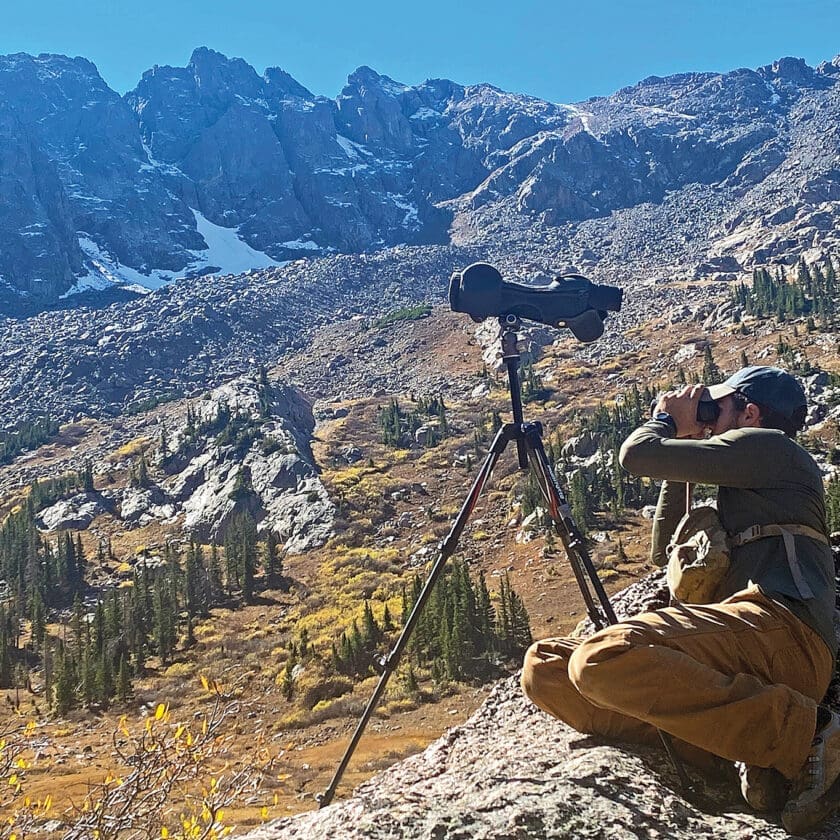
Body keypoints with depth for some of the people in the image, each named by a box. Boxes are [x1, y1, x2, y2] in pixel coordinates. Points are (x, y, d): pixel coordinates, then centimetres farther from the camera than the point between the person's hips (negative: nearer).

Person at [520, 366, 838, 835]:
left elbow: (637, 454, -2)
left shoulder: (767, 445, 7)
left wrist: (666, 420, 21)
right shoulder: (743, 491, 35)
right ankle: (751, 741, -13)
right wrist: (684, 448, 33)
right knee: (543, 667, -2)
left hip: (781, 626, -9)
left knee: (602, 659, -33)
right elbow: (666, 551, 36)